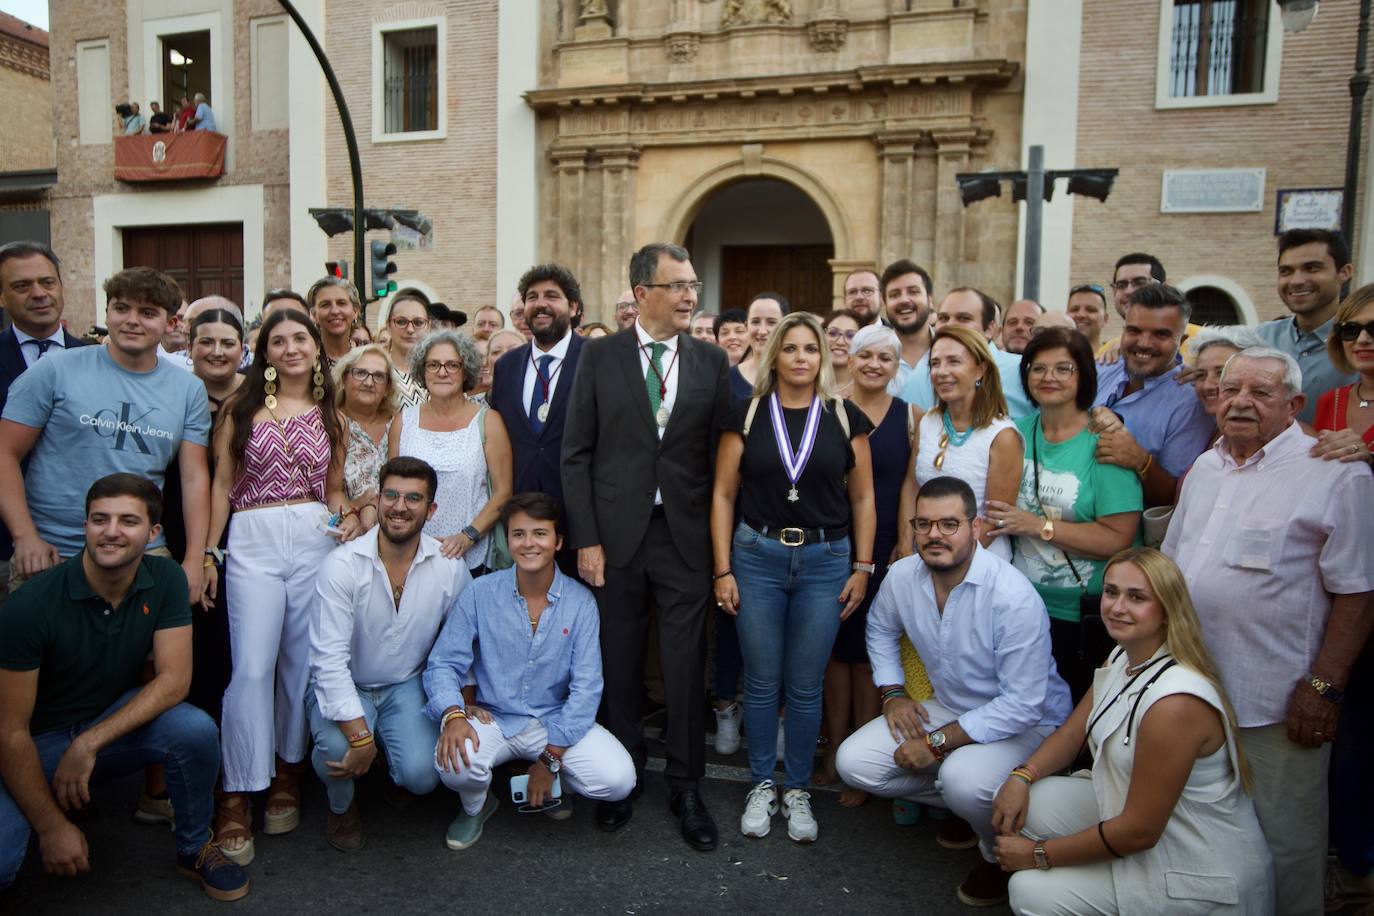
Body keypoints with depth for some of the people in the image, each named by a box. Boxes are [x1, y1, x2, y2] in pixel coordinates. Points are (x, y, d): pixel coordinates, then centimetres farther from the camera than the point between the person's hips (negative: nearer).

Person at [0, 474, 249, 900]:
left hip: (116, 724, 3)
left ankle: (194, 850, -2)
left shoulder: (165, 580, -12)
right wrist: (52, 826, -19)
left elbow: (175, 678, -14)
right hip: (39, 741, -3)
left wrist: (89, 743, -23)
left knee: (195, 730, -28)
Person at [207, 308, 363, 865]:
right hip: (253, 542, -2)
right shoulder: (242, 406, 6)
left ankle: (288, 773, 25)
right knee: (251, 667, -7)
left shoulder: (329, 415, 13)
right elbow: (221, 484, 5)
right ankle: (237, 795, 3)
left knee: (302, 664, 8)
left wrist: (352, 516, -4)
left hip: (317, 539, 2)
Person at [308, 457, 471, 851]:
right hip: (343, 685, -2)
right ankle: (342, 807, 6)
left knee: (421, 776, -19)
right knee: (339, 750, -32)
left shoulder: (449, 567, -12)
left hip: (407, 685, 2)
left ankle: (397, 769, 21)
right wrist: (360, 736, -28)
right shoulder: (343, 565, -20)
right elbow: (330, 659, -23)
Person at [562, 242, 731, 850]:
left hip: (685, 534, 1)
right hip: (615, 533, 0)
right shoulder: (600, 357, 1)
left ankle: (686, 787, 23)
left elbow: (719, 454, 6)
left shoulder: (712, 361, 5)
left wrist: (722, 539, 1)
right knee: (620, 664, 11)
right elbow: (576, 453, 0)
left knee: (686, 666, 6)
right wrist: (585, 539, -6)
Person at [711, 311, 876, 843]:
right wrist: (723, 570, -3)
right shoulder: (747, 414, 1)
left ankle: (797, 789, 26)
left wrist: (862, 568, 1)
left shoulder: (845, 418, 3)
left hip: (825, 560, 0)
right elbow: (723, 494, 2)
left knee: (805, 687, 8)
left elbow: (862, 498, 6)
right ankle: (761, 785, 27)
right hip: (757, 556, 0)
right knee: (761, 683, 8)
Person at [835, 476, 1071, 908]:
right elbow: (880, 629, 15)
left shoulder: (1014, 597, -28)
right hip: (949, 708, 6)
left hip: (1026, 722, -6)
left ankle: (1000, 852, 0)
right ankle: (964, 802, 10)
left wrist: (939, 742, -25)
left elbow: (1022, 705, -26)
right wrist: (893, 693, 1)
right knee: (853, 762, -10)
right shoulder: (902, 575, -9)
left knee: (964, 778, -36)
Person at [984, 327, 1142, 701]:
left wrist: (1036, 526, -19)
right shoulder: (1020, 432, 4)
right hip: (1023, 607, 5)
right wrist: (998, 521, -4)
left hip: (1086, 617, -5)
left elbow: (1117, 538, -19)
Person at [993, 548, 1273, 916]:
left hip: (1200, 875, -8)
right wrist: (1022, 776, -12)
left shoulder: (1175, 703, -31)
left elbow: (1140, 830, -26)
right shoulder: (1122, 659, -2)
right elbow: (1073, 733, 8)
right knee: (1025, 801, -5)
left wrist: (1038, 855, -16)